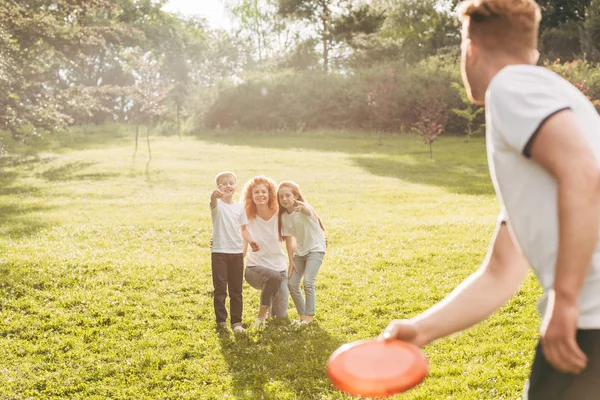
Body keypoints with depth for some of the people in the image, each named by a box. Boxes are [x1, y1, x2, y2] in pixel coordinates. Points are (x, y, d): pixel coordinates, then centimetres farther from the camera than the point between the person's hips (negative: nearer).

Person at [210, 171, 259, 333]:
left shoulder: (239, 207, 8)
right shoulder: (217, 204, -6)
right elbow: (213, 200, -32)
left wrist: (251, 240, -7)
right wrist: (215, 193, -57)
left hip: (237, 252, 4)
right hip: (219, 252, -4)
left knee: (236, 290, 8)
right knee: (220, 289, 0)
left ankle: (236, 321, 16)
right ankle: (221, 320, 11)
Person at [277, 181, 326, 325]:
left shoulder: (303, 208, -20)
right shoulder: (283, 216, -1)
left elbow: (308, 211, -46)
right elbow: (289, 239, 2)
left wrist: (302, 207, -70)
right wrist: (291, 261, -2)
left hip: (315, 249, -6)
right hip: (300, 251, 7)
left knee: (308, 282, -19)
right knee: (292, 283, 1)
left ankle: (309, 316, -5)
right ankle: (302, 314, 18)